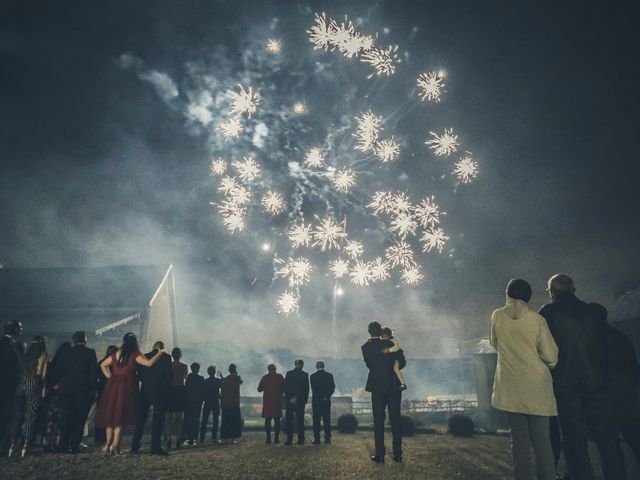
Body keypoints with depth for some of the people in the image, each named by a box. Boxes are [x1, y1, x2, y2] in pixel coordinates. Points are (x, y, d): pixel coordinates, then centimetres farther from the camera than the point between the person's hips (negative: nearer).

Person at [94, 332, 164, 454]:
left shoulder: (116, 354, 12)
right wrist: (159, 353, -5)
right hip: (126, 386, -5)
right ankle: (115, 444, -7)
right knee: (121, 417, -1)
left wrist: (109, 376, 17)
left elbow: (103, 365, 23)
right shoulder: (134, 355, -7)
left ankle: (108, 444, 13)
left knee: (111, 414, 12)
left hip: (113, 386, 5)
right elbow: (149, 363, -18)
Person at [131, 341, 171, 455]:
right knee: (158, 419, 0)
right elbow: (168, 376, -8)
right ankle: (155, 447, -3)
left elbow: (139, 374, 7)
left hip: (145, 391, 4)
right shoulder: (166, 357, -6)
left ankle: (135, 446, 17)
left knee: (141, 418, 13)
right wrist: (166, 388, 8)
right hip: (160, 392, -4)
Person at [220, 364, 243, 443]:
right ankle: (232, 437, -3)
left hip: (225, 404, 4)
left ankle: (224, 437, 11)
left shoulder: (224, 379, 5)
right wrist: (237, 375, 16)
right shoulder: (237, 378, -7)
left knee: (225, 421, 10)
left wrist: (222, 403, 13)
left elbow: (221, 393, 7)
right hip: (235, 404, -4)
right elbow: (241, 382, 14)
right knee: (235, 421, 2)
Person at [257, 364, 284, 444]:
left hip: (267, 402, 1)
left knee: (267, 420, 7)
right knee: (277, 420, 4)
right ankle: (276, 438, 1)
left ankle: (268, 438, 5)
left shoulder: (265, 377, 0)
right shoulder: (279, 377, -2)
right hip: (277, 401, -1)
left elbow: (259, 389, 4)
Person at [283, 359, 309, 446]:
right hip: (300, 401, 0)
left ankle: (289, 440, 4)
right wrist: (305, 400, 6)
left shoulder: (288, 373, -1)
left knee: (289, 421, 6)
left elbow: (284, 387, 0)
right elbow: (307, 389, -2)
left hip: (289, 401, 0)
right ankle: (301, 440, 7)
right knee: (300, 420, 7)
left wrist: (287, 397, 9)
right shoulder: (305, 375, -3)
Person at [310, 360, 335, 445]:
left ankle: (317, 439, 3)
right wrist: (327, 396, -4)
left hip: (316, 401, -2)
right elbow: (333, 387, -4)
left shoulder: (312, 376, -3)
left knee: (316, 421, 4)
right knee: (326, 420, 8)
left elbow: (313, 389, -7)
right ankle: (327, 438, 7)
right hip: (326, 401, 2)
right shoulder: (329, 375, 2)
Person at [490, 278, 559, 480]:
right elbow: (551, 356, -5)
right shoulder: (537, 319, -6)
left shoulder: (497, 316, 0)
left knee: (519, 439, 7)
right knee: (541, 439, 6)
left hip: (510, 387, 1)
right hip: (537, 387, -1)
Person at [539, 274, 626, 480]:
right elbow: (604, 348, 13)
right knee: (605, 436, 12)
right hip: (597, 382, 5)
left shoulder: (548, 312, -5)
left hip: (566, 385, -4)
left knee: (574, 439, 3)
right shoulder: (592, 312, 10)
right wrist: (603, 377, 19)